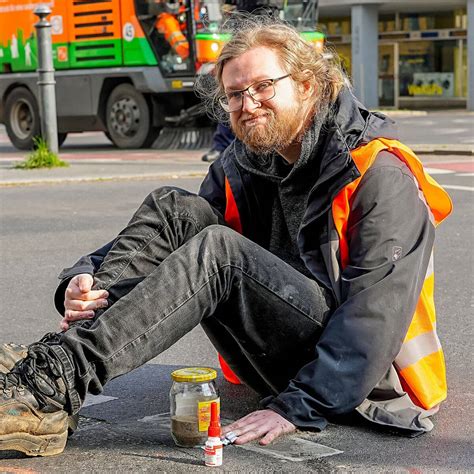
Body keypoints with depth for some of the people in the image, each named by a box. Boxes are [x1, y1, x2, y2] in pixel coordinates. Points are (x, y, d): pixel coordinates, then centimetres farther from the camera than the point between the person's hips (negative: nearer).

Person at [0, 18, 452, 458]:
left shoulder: (381, 175, -13)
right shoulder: (241, 168, 7)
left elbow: (377, 309, -22)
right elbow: (160, 241, 2)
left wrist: (297, 407, -29)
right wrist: (87, 276, -19)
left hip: (362, 372, -6)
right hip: (280, 358, 6)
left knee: (219, 251, -30)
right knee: (174, 208, -12)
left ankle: (53, 390, -38)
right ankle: (53, 359, -28)